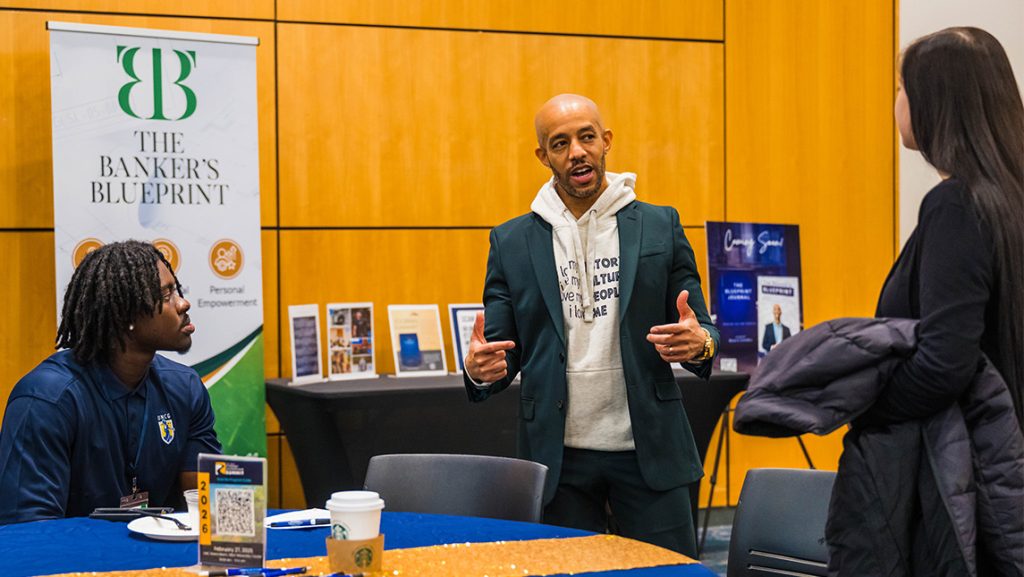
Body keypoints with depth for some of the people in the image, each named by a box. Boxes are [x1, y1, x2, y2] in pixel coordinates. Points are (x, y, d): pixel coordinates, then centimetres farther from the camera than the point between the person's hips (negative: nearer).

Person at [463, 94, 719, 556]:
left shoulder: (660, 226, 5)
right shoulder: (512, 242, 6)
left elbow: (703, 332, 7)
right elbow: (503, 352, 7)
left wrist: (700, 342, -17)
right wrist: (480, 370, -16)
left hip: (648, 449, -1)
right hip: (559, 455, 1)